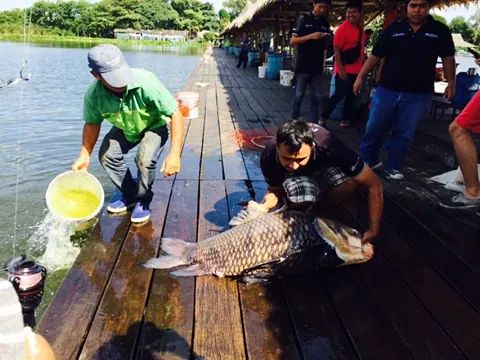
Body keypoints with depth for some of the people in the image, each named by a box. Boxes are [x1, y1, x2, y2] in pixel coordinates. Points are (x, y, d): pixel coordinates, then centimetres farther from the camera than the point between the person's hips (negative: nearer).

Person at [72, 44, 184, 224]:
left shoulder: (146, 82, -38)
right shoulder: (93, 95, -26)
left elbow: (175, 114, -34)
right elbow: (92, 124, -4)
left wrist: (174, 154, -41)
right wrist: (84, 155, -10)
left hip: (155, 126, -4)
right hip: (125, 129, 4)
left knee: (144, 159, -28)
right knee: (107, 155, -13)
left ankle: (143, 200, 1)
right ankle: (129, 193, 13)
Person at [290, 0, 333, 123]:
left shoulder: (325, 23, 12)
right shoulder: (303, 19, -1)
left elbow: (325, 46, 18)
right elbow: (292, 41, -6)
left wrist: (329, 39, -6)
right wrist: (311, 36, -18)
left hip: (317, 67, 5)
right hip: (302, 66, -4)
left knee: (316, 97, 6)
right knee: (298, 96, 2)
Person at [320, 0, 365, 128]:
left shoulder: (360, 28, 10)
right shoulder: (342, 28, -13)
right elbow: (336, 50, -16)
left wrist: (363, 65, 16)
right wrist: (341, 69, -21)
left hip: (357, 70, 7)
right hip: (344, 70, -7)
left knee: (351, 96, 11)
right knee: (339, 95, -6)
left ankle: (346, 120, 22)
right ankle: (323, 118, 4)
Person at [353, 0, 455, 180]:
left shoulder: (439, 30, 2)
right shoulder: (393, 29, 2)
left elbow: (448, 58, 8)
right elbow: (375, 55, 2)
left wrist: (451, 83, 7)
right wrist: (361, 77, -1)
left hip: (418, 95, 0)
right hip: (386, 90, 1)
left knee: (404, 135, 7)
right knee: (374, 129, 6)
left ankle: (393, 168, 18)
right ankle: (366, 161, 23)